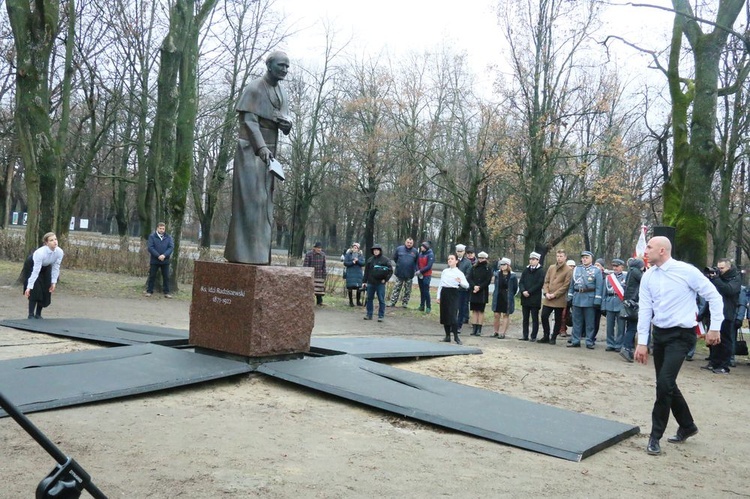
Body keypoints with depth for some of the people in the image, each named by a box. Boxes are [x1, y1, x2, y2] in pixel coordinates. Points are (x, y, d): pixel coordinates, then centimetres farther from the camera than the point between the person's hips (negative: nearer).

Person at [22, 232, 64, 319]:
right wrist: (29, 287, -34)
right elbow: (35, 271, -37)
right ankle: (31, 315, -5)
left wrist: (53, 282, -14)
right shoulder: (40, 252, -41)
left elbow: (56, 268, -16)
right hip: (32, 266, -5)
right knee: (35, 290, -14)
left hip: (46, 268, 5)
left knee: (45, 291, 0)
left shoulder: (60, 252, -28)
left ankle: (38, 314, 14)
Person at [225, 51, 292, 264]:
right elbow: (248, 119, -14)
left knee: (265, 201, 5)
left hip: (269, 151, 8)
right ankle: (244, 252, -9)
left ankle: (258, 252, 9)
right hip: (251, 149, -8)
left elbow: (286, 128, 18)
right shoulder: (254, 88, -5)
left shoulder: (282, 94, 16)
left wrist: (286, 123, -7)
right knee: (250, 199, -10)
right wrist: (261, 146, -25)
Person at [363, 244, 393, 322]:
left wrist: (385, 279, -9)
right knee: (369, 299, 9)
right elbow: (366, 271, 13)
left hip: (380, 283, -4)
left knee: (381, 300, -1)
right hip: (370, 283, 4)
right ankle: (369, 315, 18)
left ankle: (381, 316, 4)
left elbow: (390, 270, -3)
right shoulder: (370, 260, 9)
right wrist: (365, 281, 10)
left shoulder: (385, 260, -3)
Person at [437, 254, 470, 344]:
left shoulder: (459, 273, 0)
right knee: (444, 315, 4)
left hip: (453, 293, -4)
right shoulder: (444, 271, 13)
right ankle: (447, 336, 13)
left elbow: (467, 285, -10)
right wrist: (438, 296, 10)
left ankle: (456, 336, -6)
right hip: (444, 293, 5)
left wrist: (460, 282, -30)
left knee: (453, 315, -12)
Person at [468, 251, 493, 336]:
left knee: (481, 311, 1)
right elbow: (469, 278, 2)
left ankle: (479, 330, 2)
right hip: (473, 292, 3)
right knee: (474, 310, 3)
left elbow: (488, 281, -5)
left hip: (483, 293, -3)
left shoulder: (488, 269, 1)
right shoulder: (474, 268, 9)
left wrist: (479, 287, -13)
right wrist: (474, 286, -14)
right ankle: (474, 329, 6)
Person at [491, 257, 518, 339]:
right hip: (498, 297, 3)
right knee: (496, 315, 6)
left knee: (506, 315, 4)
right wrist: (495, 294, 8)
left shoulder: (512, 276, -8)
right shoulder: (497, 274, 3)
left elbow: (515, 288, -3)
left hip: (507, 299, -3)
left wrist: (510, 296, 0)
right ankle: (496, 332, 18)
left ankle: (503, 333, 8)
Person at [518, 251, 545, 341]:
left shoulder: (540, 271, -3)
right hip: (525, 298, 5)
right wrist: (523, 291, -11)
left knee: (535, 318, 2)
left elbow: (539, 284, -12)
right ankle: (525, 335, 15)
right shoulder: (526, 270, 12)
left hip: (535, 299, -5)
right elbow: (521, 282, 7)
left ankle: (533, 336, 6)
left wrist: (529, 292, -16)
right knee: (525, 318, 9)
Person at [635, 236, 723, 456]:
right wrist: (642, 342, 0)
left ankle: (655, 436, 0)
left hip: (681, 335, -6)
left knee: (664, 384, -14)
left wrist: (714, 328, -6)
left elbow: (714, 297, -5)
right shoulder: (648, 276, 2)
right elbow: (645, 309, 2)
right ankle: (687, 426, 36)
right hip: (659, 334, 6)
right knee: (667, 384, 14)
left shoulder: (686, 271, -13)